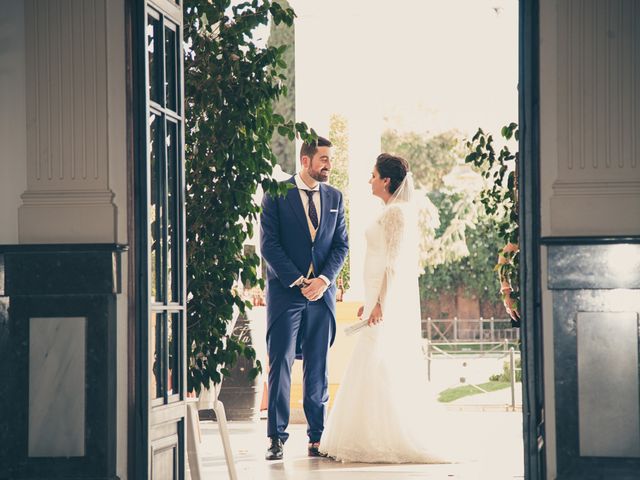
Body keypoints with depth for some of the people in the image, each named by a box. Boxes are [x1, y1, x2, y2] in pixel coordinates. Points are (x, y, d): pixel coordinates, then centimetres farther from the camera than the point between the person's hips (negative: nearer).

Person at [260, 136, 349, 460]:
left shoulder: (334, 197, 11)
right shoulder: (276, 194, -2)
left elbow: (341, 244, 10)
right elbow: (269, 243, -7)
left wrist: (324, 279, -7)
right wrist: (298, 282, -12)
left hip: (322, 291, 4)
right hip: (285, 289, -4)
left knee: (318, 367, 5)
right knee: (280, 364, -4)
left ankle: (317, 436, 9)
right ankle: (276, 438, -2)